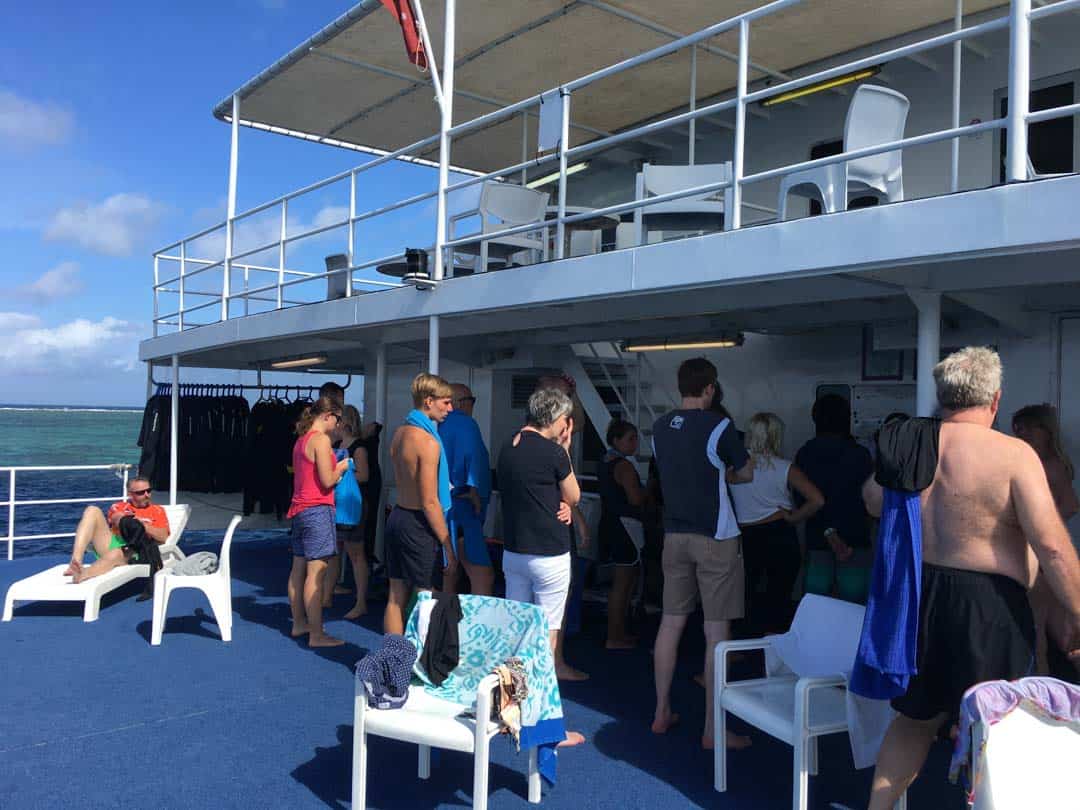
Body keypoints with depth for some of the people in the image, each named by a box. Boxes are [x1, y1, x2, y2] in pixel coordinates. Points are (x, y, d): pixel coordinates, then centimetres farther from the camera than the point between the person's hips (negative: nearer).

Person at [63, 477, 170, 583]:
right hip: (109, 543, 3)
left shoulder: (157, 511, 20)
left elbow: (163, 537, 5)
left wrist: (143, 526, -10)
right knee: (92, 510, -16)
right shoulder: (119, 506, 28)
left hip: (132, 551, -3)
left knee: (116, 554, -40)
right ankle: (76, 562, -34)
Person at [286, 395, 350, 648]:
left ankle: (299, 624, 26)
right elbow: (327, 480, -16)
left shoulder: (301, 439, 14)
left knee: (298, 570, 15)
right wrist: (341, 467, 1)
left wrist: (335, 469, 18)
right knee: (315, 574, -8)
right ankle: (316, 635, -5)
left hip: (299, 509, 10)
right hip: (317, 510, -10)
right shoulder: (321, 440, -14)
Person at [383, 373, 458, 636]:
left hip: (397, 515, 9)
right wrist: (449, 549, -15)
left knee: (396, 597, 14)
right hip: (418, 525, -9)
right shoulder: (428, 441, -18)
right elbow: (429, 502, -19)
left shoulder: (399, 433, 9)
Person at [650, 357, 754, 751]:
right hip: (715, 538, -6)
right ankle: (713, 729, 6)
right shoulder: (718, 426, -12)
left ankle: (662, 714, 23)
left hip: (675, 536, 6)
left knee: (671, 623, 13)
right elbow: (746, 473, 1)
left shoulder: (661, 426, 5)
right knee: (717, 633, 0)